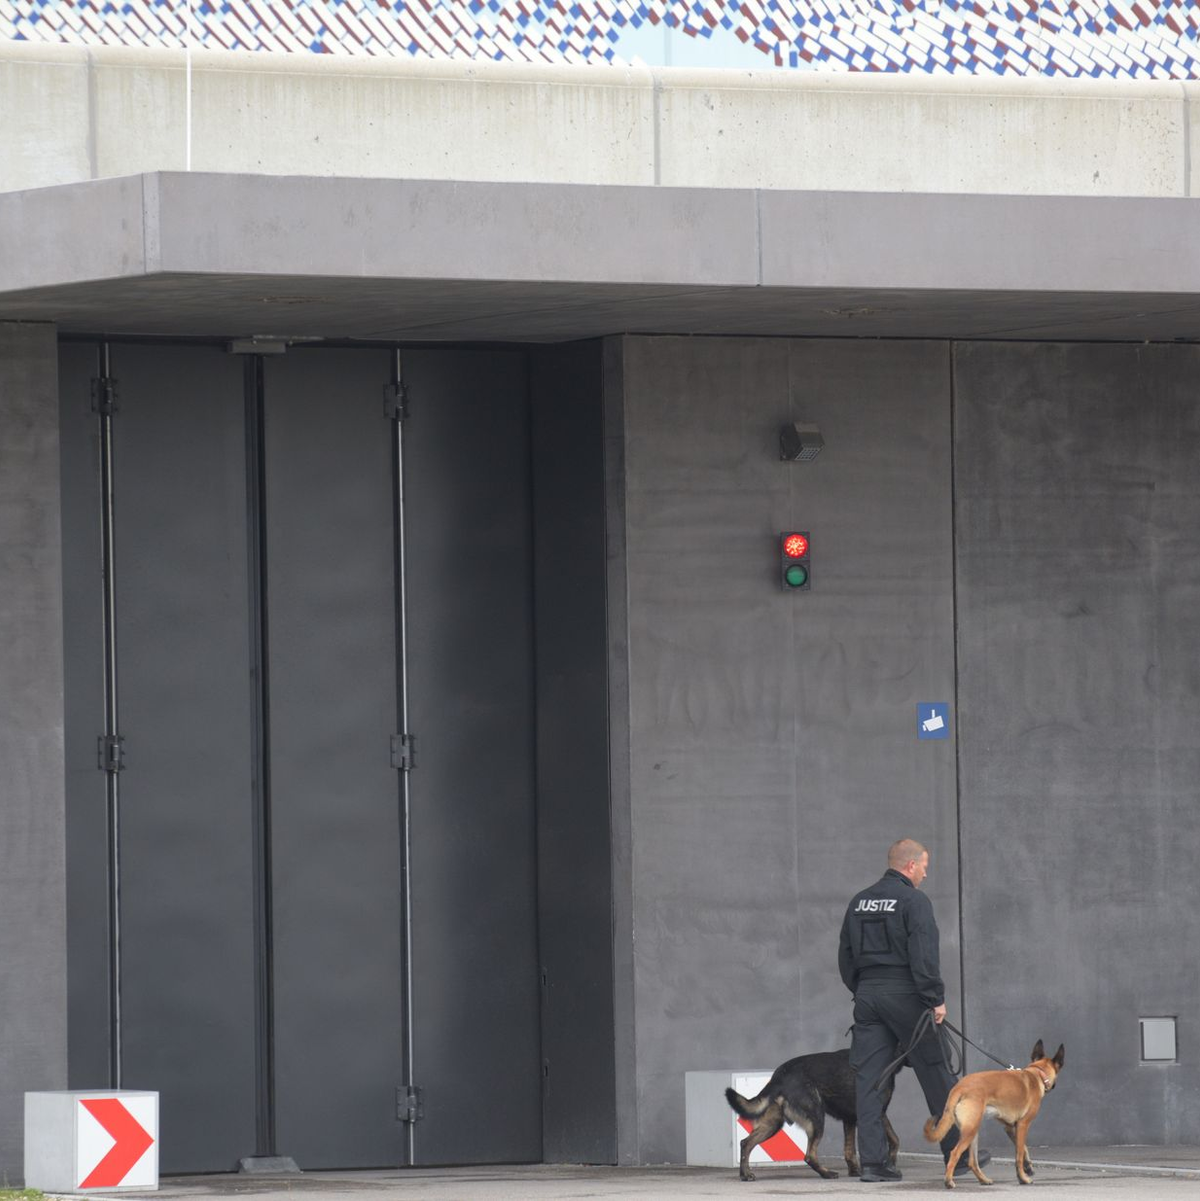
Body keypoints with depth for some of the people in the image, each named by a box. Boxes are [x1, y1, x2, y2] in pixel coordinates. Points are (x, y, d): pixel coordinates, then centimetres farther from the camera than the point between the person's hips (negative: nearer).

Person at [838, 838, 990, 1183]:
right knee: (935, 1075, 4)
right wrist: (937, 999, -13)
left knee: (869, 1078, 2)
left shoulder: (860, 902, 14)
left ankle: (872, 1160, -3)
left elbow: (846, 955, 17)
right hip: (905, 995, -6)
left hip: (867, 996, 6)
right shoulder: (914, 901, -9)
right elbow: (924, 956, -17)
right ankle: (957, 1151, 11)